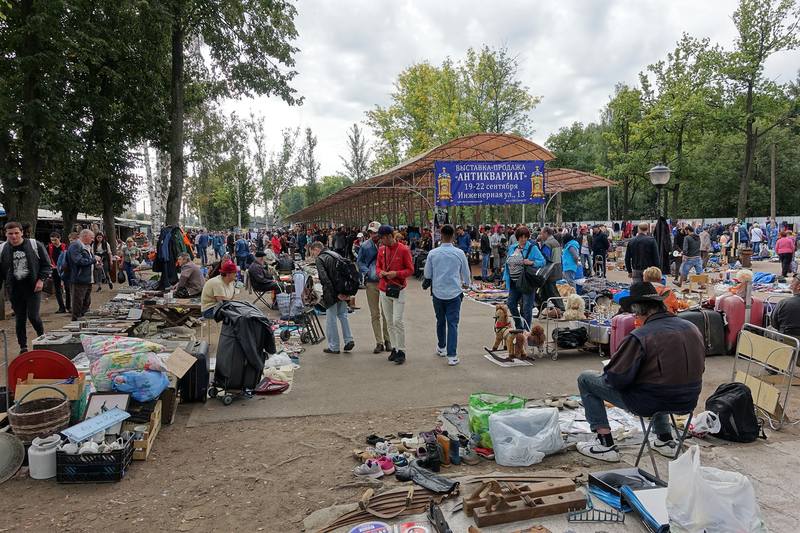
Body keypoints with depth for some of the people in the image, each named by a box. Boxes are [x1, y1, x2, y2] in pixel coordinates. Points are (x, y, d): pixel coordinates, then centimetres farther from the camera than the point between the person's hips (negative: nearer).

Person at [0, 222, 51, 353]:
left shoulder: (35, 245, -3)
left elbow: (47, 265, 2)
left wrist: (41, 279, -10)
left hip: (33, 288, -3)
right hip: (14, 289, 3)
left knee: (33, 316, -8)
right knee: (19, 319, 8)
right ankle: (23, 348, 19)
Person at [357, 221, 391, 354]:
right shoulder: (365, 246, 0)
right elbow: (359, 261, 9)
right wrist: (366, 271, -6)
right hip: (371, 283, 2)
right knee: (374, 314, 7)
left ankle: (387, 340, 20)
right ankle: (379, 342, 16)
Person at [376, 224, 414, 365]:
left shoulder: (404, 250, -9)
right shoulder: (381, 250, 7)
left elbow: (410, 270, -5)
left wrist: (396, 273, -20)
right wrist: (380, 272, -6)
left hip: (398, 290, -5)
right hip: (384, 290, 5)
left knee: (397, 321, -9)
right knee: (389, 322, 9)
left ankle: (401, 351, 1)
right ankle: (394, 348, 19)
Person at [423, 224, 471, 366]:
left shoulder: (433, 253, -6)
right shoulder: (459, 253, -6)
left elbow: (427, 274, 2)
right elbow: (466, 273, 8)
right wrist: (466, 283, 29)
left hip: (438, 292, 1)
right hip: (454, 293, -1)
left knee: (440, 321, 19)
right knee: (453, 324, 1)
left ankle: (441, 348, 35)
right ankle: (452, 356, -2)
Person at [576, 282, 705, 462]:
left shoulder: (639, 337, -23)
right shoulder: (692, 328, -2)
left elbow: (616, 378, -19)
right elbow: (699, 368, 12)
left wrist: (608, 374, 4)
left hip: (650, 403, -7)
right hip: (687, 401, 7)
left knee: (585, 379, 7)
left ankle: (606, 446, 9)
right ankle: (666, 440, 35)